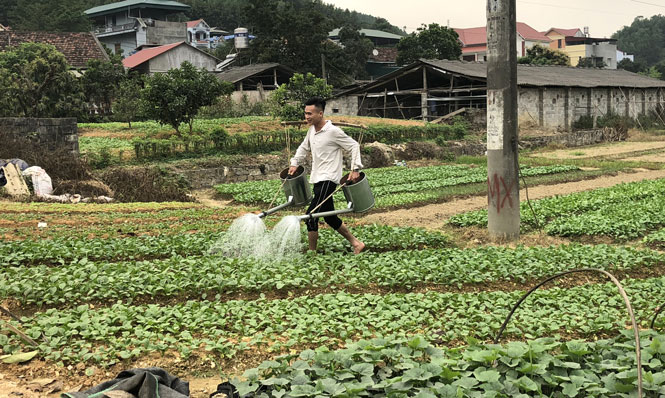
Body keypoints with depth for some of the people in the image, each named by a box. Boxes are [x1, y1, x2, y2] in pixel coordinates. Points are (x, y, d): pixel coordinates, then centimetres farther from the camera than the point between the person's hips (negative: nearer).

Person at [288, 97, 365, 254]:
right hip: (317, 180, 9)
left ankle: (312, 253, -1)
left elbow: (354, 146, -9)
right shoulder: (312, 130, 9)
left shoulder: (333, 131, -15)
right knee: (330, 218, 14)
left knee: (311, 216, -14)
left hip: (328, 180, -9)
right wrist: (295, 163, 18)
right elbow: (304, 147, 28)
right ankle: (355, 243, 26)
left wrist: (355, 169, -15)